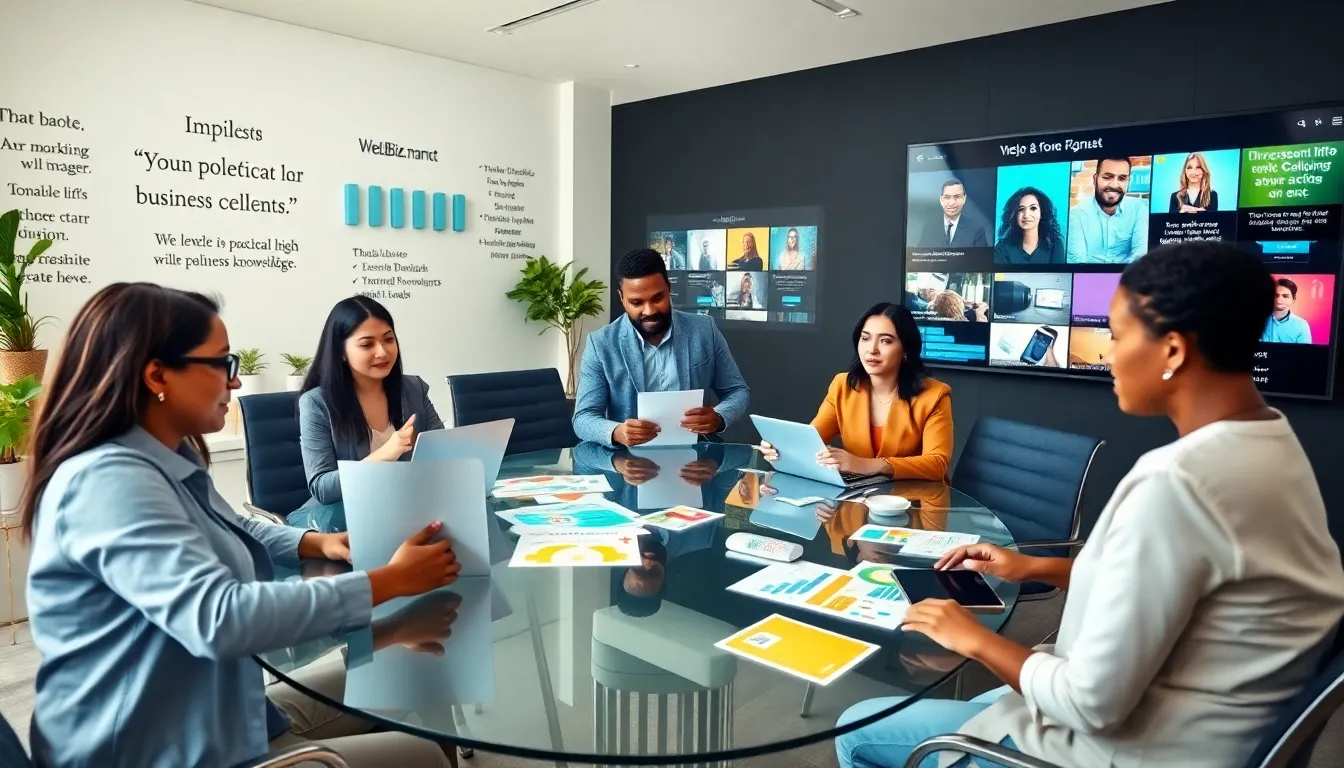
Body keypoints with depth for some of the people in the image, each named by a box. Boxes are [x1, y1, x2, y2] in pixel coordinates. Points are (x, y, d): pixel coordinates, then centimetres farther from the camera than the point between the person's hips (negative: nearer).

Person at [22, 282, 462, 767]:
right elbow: (220, 619, -35)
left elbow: (225, 535, 24)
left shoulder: (166, 460, 5)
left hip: (207, 720, 9)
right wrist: (389, 581, -29)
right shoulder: (108, 480, -25)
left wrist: (318, 543, 5)